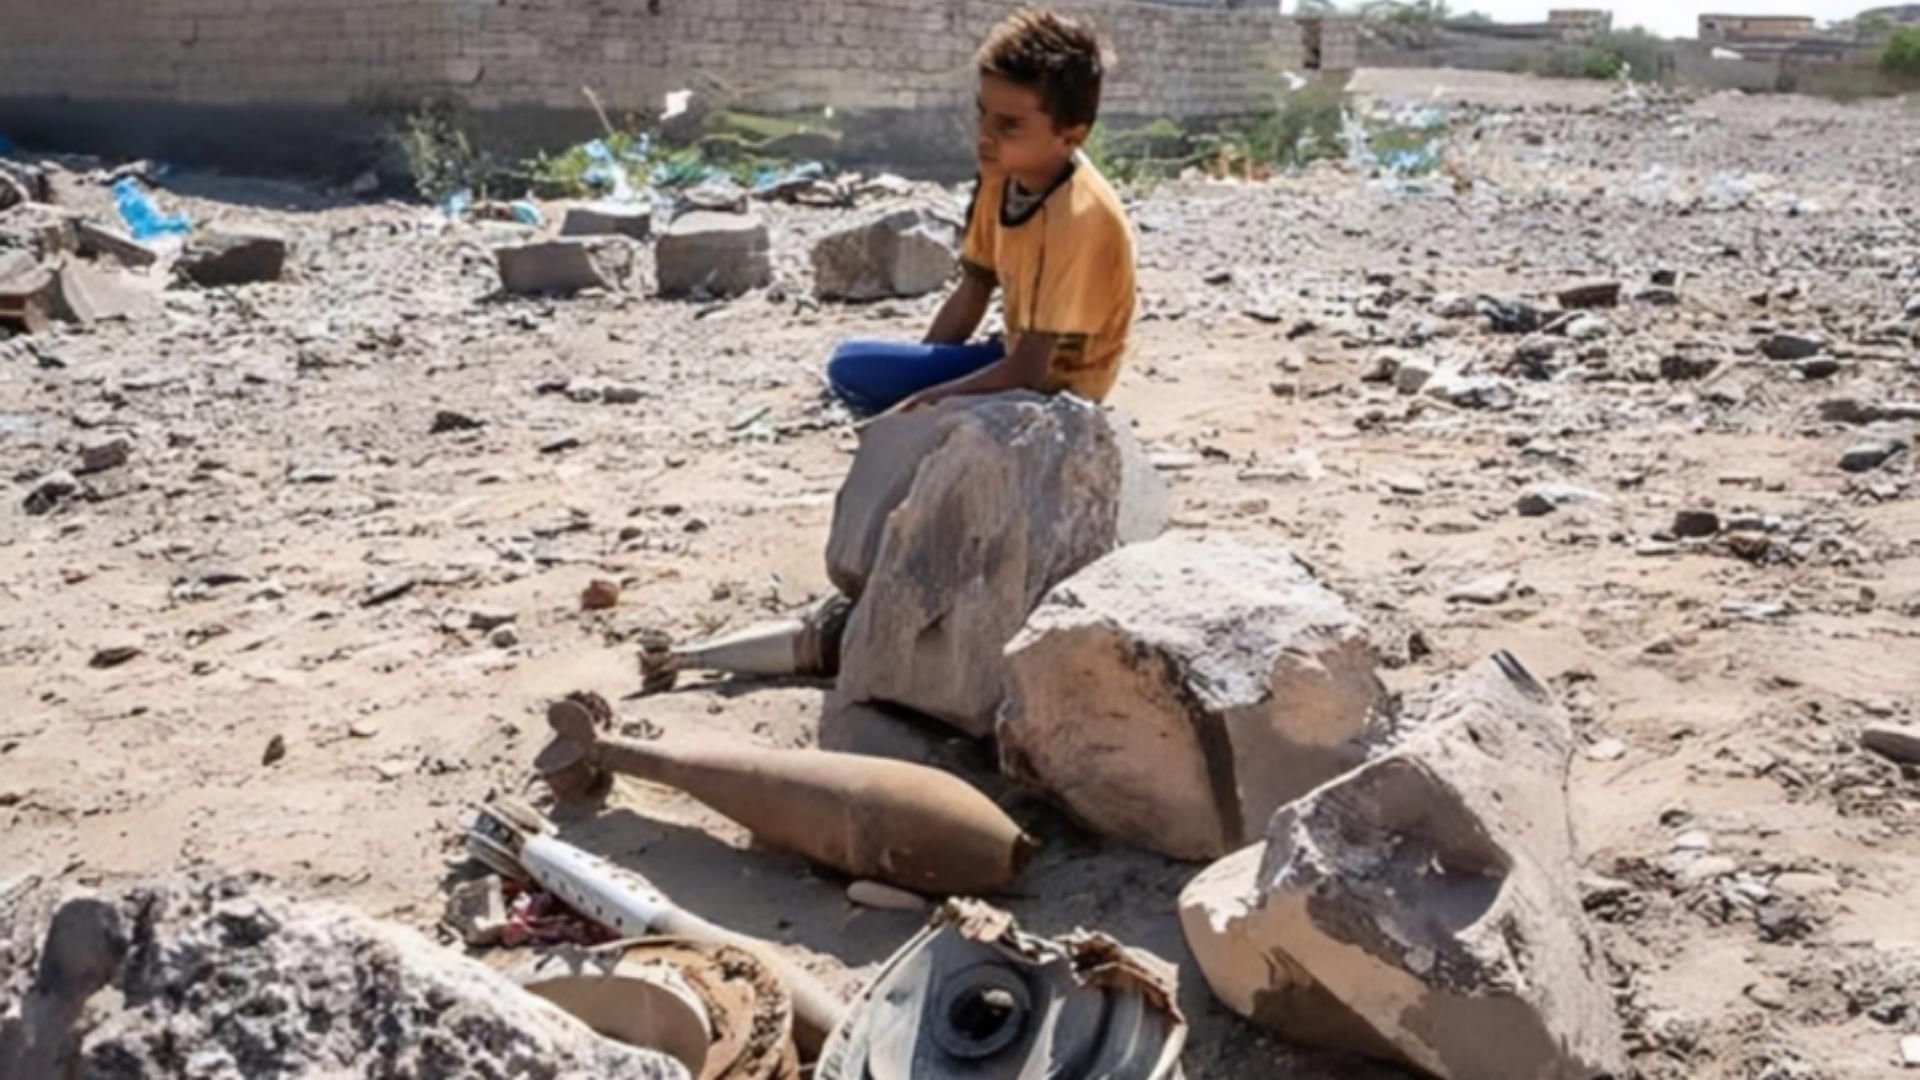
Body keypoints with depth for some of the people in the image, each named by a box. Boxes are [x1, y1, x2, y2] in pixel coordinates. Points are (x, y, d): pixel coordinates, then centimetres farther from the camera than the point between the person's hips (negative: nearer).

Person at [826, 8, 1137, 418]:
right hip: (1018, 361, 8)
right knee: (851, 365, 0)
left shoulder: (1080, 215, -29)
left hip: (1053, 391, -8)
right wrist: (912, 374, 0)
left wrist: (916, 404, -20)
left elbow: (1028, 373, -27)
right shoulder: (1004, 175, -6)